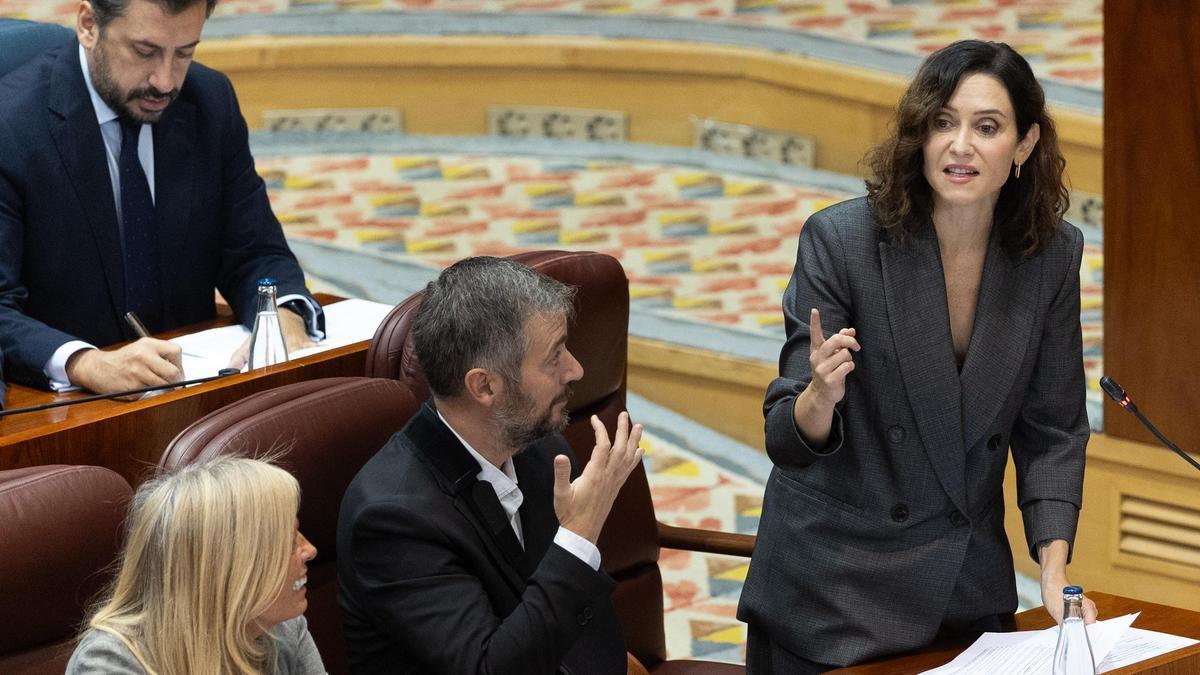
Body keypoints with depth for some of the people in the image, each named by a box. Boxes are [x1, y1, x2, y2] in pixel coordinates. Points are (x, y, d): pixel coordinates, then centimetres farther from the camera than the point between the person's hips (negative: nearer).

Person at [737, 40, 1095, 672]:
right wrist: (820, 397, -38)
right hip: (832, 585, -3)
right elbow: (787, 441, -17)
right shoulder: (839, 239, -17)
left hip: (969, 585, 4)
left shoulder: (1053, 255, -6)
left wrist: (1054, 570, -8)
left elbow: (1052, 430, 3)